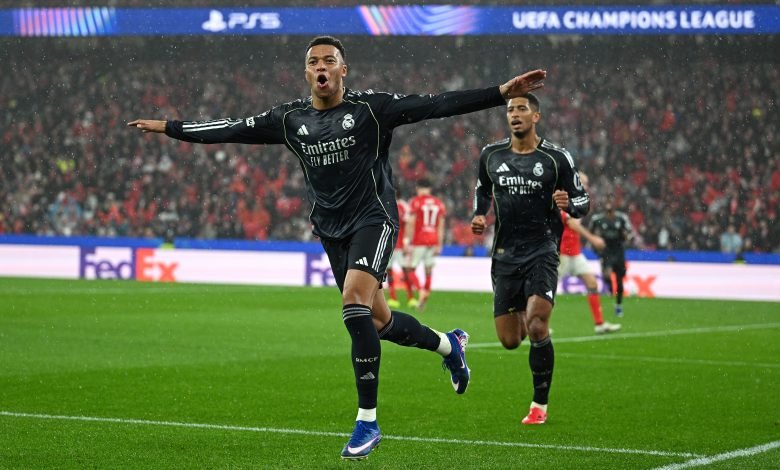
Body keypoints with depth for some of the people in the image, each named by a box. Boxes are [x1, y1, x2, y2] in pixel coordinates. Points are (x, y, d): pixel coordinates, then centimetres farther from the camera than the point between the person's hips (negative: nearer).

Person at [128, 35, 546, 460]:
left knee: (355, 304, -24)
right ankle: (449, 345, 41)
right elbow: (231, 130, 12)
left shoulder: (371, 108, -7)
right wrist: (167, 127, 12)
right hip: (332, 230, 5)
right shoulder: (289, 119, 5)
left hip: (373, 219, -5)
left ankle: (367, 421, -17)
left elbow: (437, 105, -13)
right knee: (377, 320, 9)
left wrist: (503, 93, -22)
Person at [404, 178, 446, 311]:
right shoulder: (439, 203, 9)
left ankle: (421, 291, -18)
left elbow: (411, 224, -10)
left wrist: (409, 243, -7)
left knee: (410, 270, 2)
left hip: (418, 241, -5)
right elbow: (441, 226, 8)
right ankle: (426, 292, 7)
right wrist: (439, 245, 10)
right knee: (429, 270, 9)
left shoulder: (415, 202, -6)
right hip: (433, 240, 5)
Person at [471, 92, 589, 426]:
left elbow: (583, 201, 3)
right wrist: (479, 216, 5)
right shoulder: (491, 155, 6)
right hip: (505, 254, 3)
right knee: (509, 341, 2)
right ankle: (526, 320, 42)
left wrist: (569, 204, -20)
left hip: (542, 251, -3)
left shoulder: (556, 158, -3)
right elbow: (482, 190, 25)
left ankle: (540, 404, -4)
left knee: (537, 327, -21)